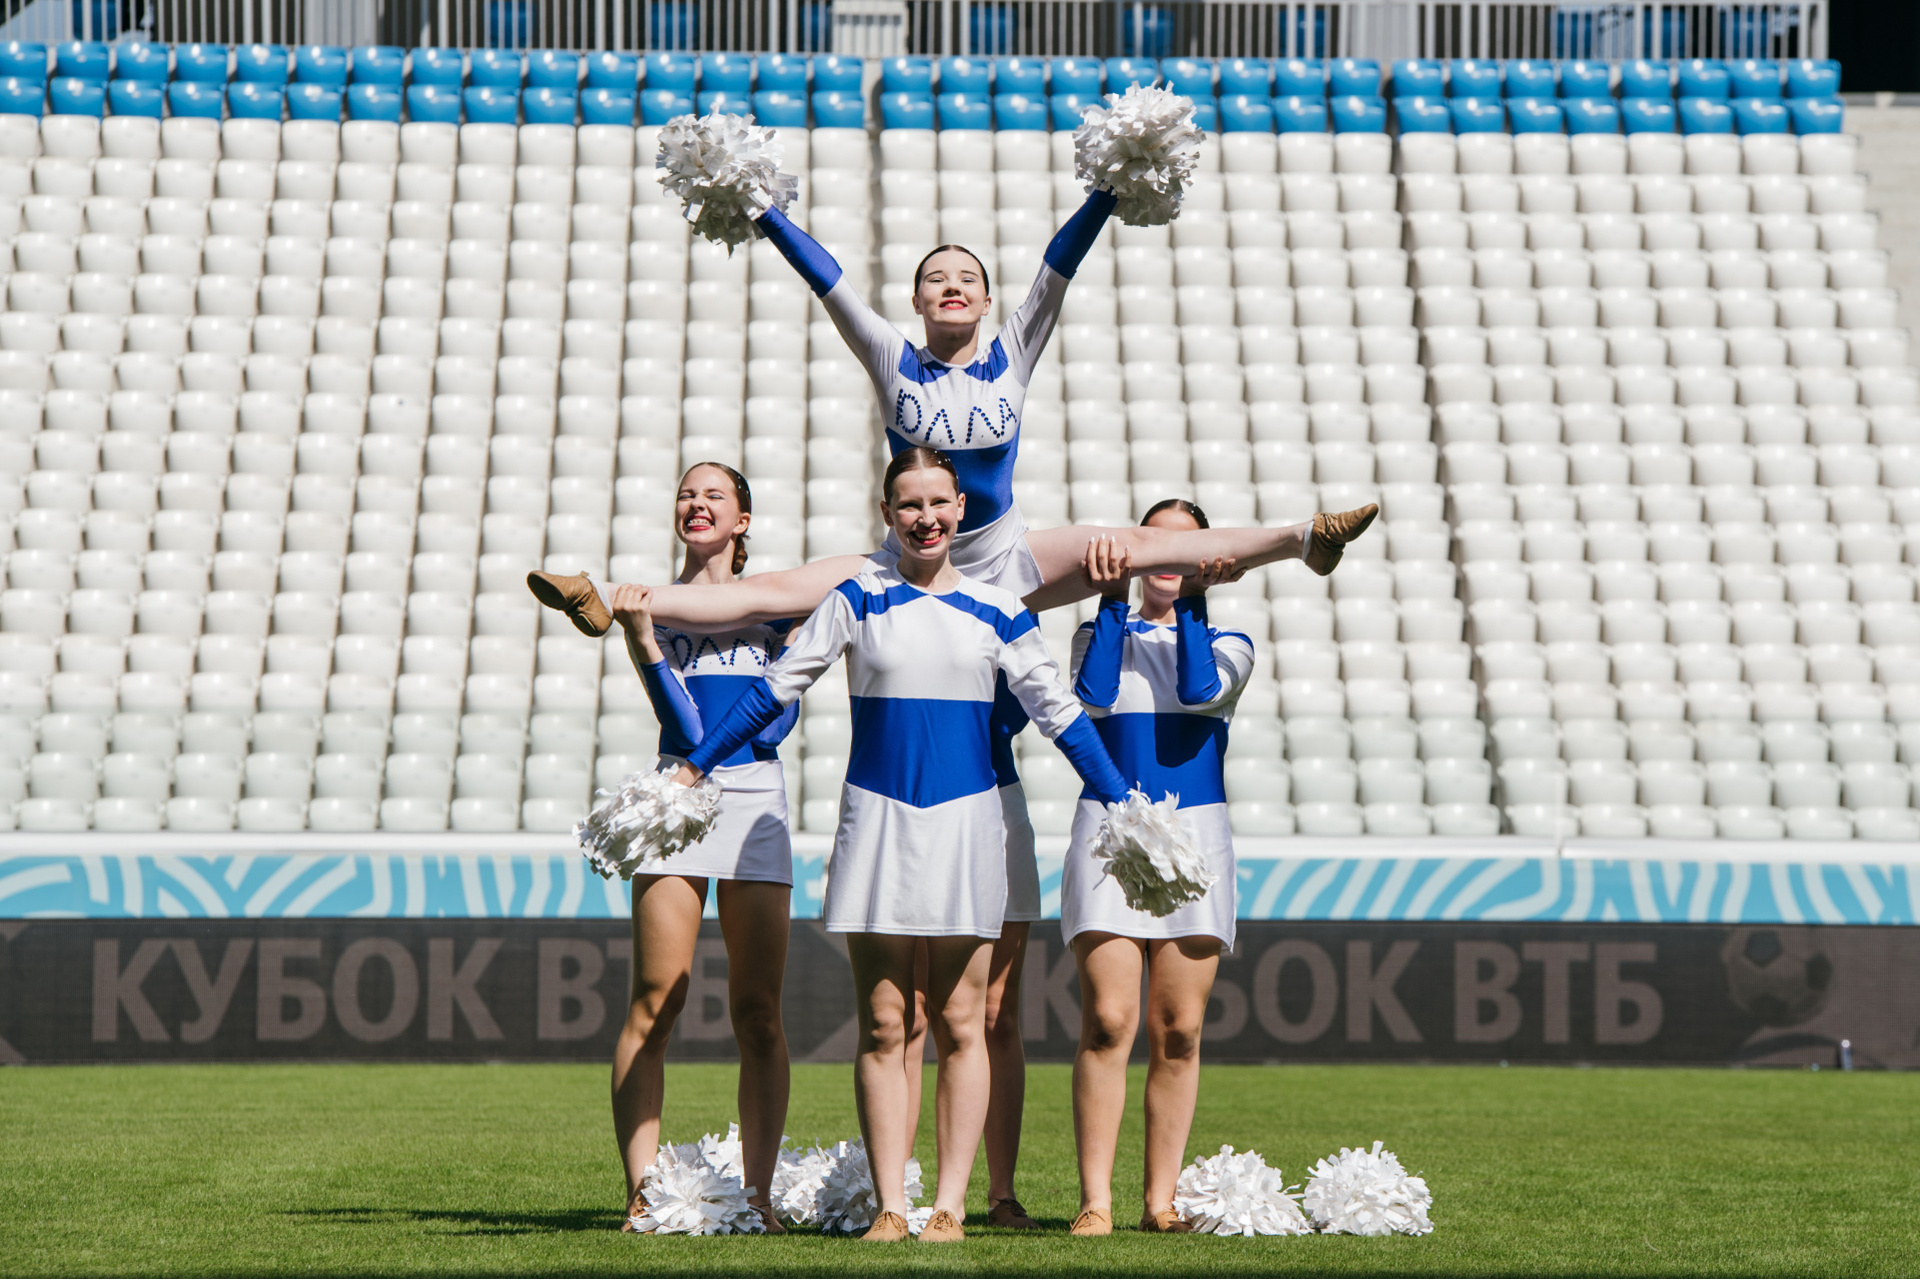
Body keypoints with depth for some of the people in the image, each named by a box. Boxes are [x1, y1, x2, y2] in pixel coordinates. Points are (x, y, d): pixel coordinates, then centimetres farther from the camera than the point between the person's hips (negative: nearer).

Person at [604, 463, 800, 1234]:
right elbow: (682, 723, -6)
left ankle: (757, 1194, 2)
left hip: (757, 800, 1)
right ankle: (642, 1193, -9)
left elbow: (779, 719, 7)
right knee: (655, 1003, -9)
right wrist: (640, 637, -19)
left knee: (757, 1011, 0)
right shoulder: (655, 605, 9)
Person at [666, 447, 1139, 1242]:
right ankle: (889, 1206, 1)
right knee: (881, 1027, -1)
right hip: (877, 819, 0)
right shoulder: (859, 600, 3)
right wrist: (695, 766, 7)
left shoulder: (996, 610, 5)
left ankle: (949, 1206, 4)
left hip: (965, 820, 0)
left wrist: (1122, 804, 9)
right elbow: (778, 686, 7)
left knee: (959, 1025, 0)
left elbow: (1056, 711, 10)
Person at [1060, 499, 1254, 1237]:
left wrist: (1193, 597, -9)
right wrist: (1112, 600, -10)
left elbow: (1202, 691, -10)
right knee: (1107, 1019, -13)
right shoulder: (1101, 633, 13)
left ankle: (1161, 1200, 4)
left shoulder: (1225, 643, 13)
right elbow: (1092, 696, -10)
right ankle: (1096, 1201, -13)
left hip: (1194, 836, 1)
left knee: (1179, 1029, -2)